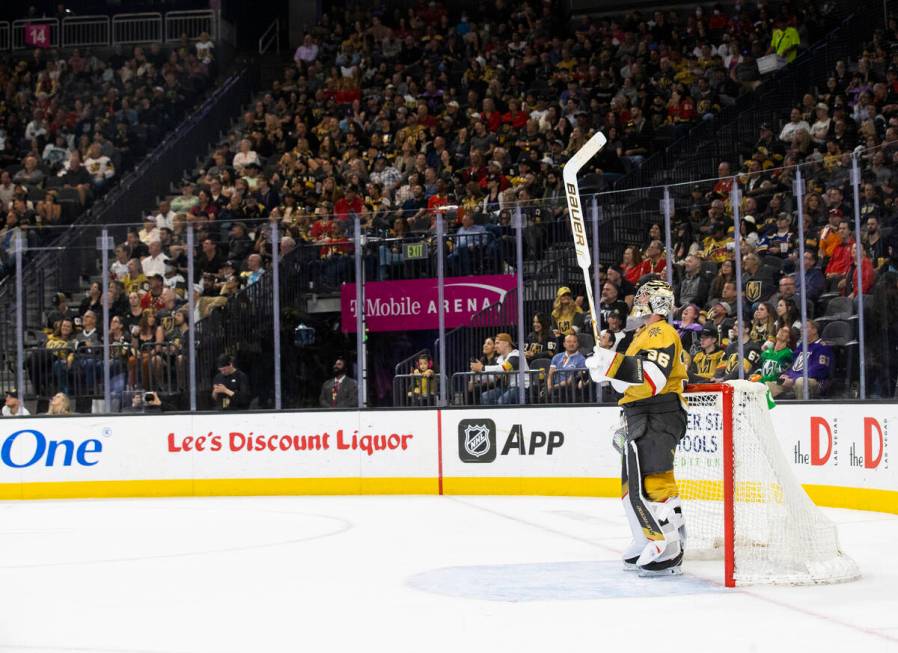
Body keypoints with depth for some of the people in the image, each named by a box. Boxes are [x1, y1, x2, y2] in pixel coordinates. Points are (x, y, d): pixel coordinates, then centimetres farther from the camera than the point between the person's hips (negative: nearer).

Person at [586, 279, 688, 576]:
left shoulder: (662, 333, -10)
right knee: (634, 484, 14)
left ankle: (669, 552, -19)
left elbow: (653, 378, -27)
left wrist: (614, 365, -32)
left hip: (658, 420, -11)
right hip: (642, 419, 11)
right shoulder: (645, 335, 25)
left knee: (652, 482, -17)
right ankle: (649, 544, 22)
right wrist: (628, 423, 24)